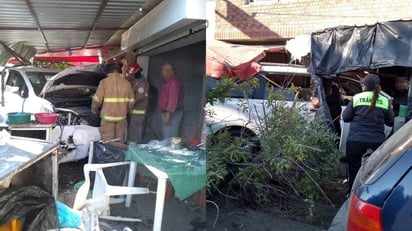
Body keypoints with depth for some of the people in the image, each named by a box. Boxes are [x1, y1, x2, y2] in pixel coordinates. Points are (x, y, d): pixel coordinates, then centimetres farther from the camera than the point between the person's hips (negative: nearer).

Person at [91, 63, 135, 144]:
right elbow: (131, 101, 5)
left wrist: (94, 110, 13)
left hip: (108, 116, -3)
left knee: (107, 140, 3)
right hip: (121, 116, 3)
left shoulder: (104, 82, -6)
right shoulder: (126, 83, 2)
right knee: (120, 140, 12)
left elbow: (97, 99, -6)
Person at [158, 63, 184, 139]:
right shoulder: (169, 81, 15)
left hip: (172, 113, -11)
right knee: (165, 134, 16)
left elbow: (173, 99, -26)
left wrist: (168, 115, -27)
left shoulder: (173, 82, -19)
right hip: (167, 112, 11)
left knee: (169, 137, -9)